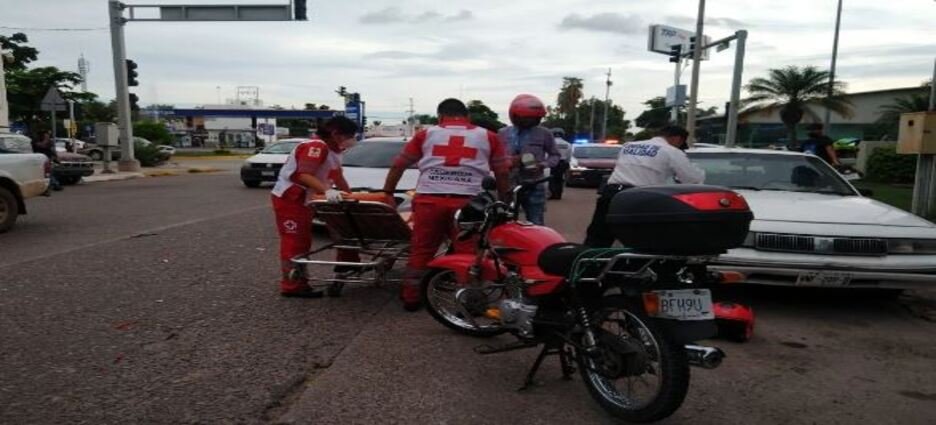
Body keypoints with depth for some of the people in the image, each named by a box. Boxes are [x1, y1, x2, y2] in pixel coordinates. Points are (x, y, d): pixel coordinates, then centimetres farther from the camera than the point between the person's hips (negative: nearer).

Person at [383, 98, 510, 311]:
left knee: (420, 251, 11)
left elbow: (398, 166, 19)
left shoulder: (426, 134, 18)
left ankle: (411, 298, 17)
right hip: (468, 202, 0)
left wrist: (386, 194, 27)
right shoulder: (487, 136, 17)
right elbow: (502, 173, 15)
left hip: (428, 200, 1)